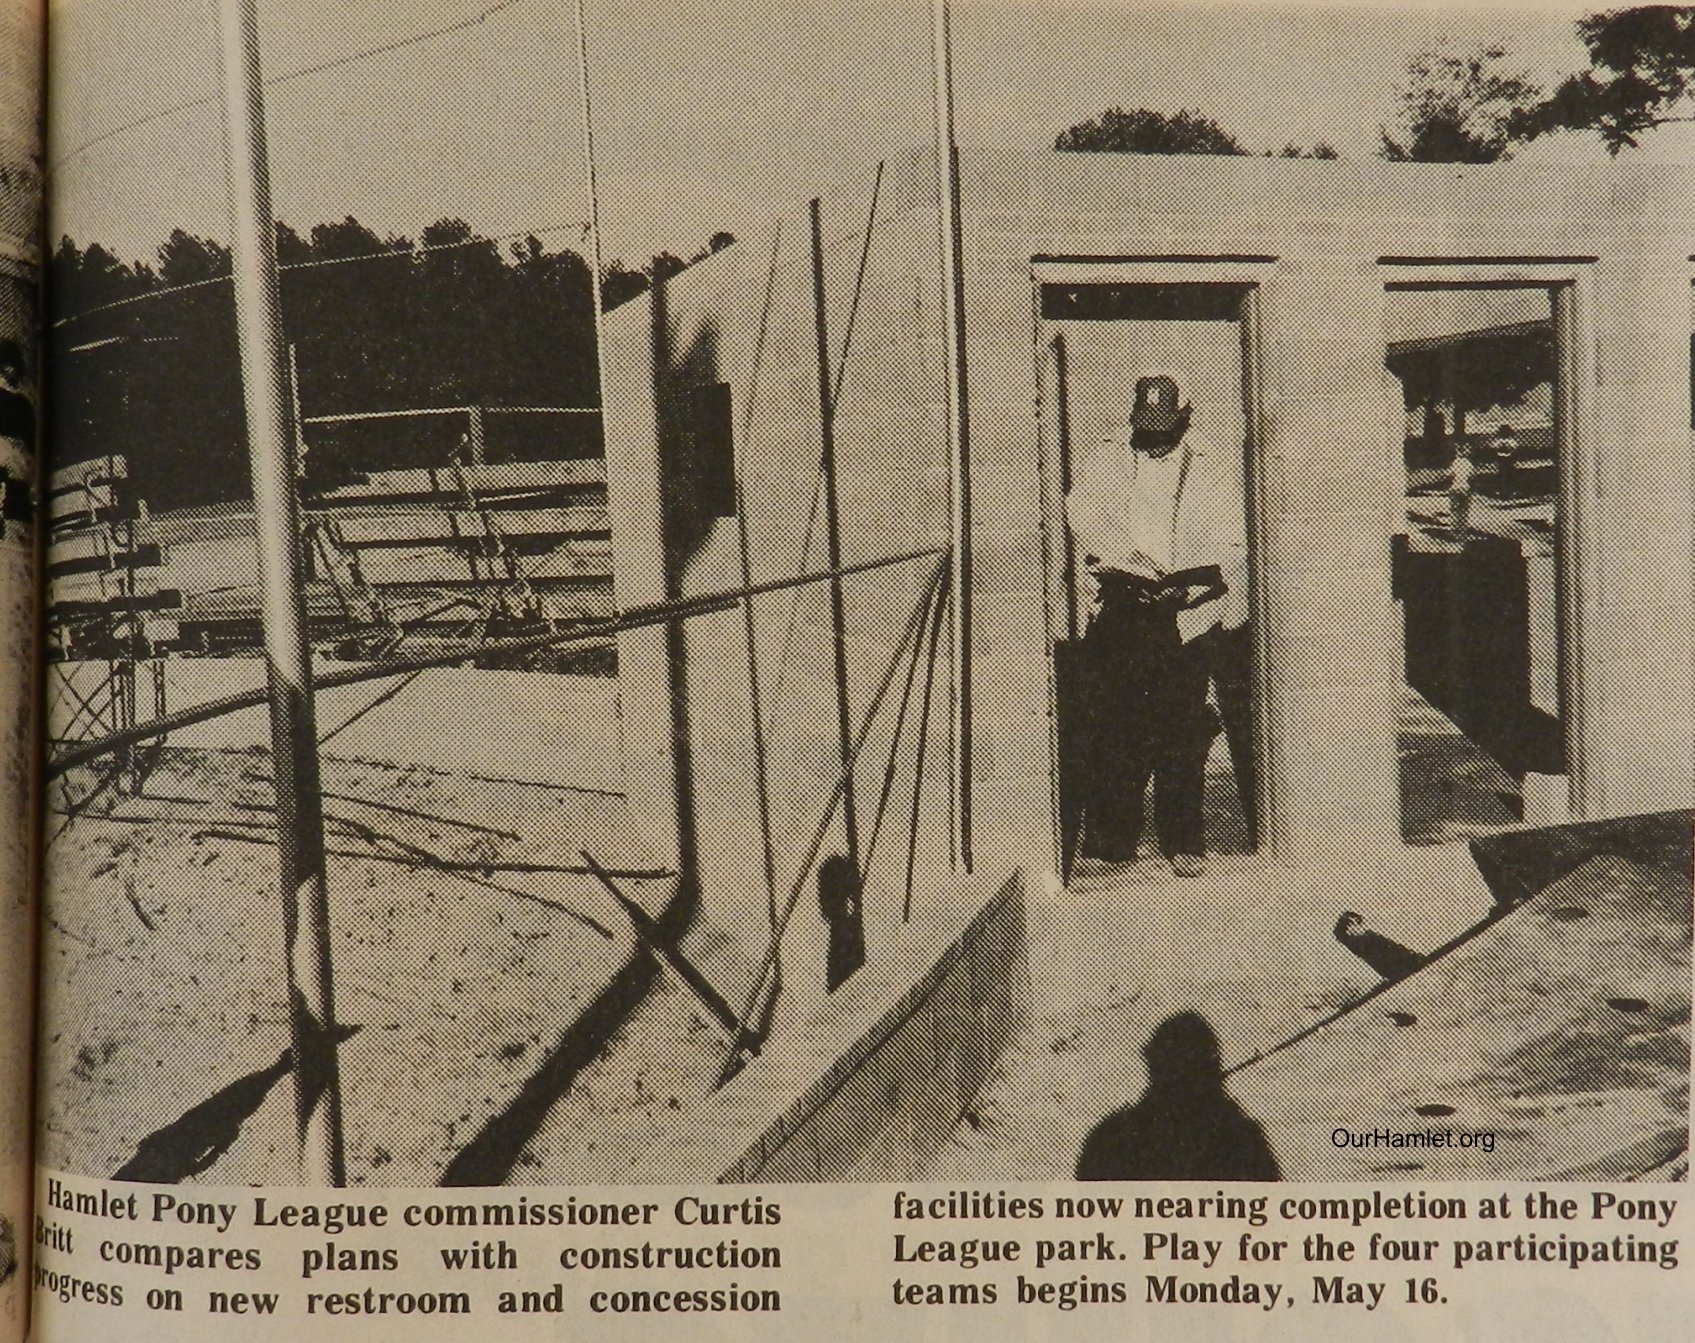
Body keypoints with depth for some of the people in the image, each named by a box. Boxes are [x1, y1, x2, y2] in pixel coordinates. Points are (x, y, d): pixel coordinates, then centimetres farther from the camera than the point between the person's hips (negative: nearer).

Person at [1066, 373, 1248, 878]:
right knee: (1111, 726, -2)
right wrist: (1135, 566, -16)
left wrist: (1184, 582, -16)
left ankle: (1183, 842, 6)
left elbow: (1230, 542, 2)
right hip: (1119, 610, 1)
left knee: (1181, 731, -3)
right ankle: (1113, 837, 7)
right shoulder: (1103, 462, 13)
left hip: (1186, 613, -1)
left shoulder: (1216, 469, 10)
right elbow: (1084, 516, -2)